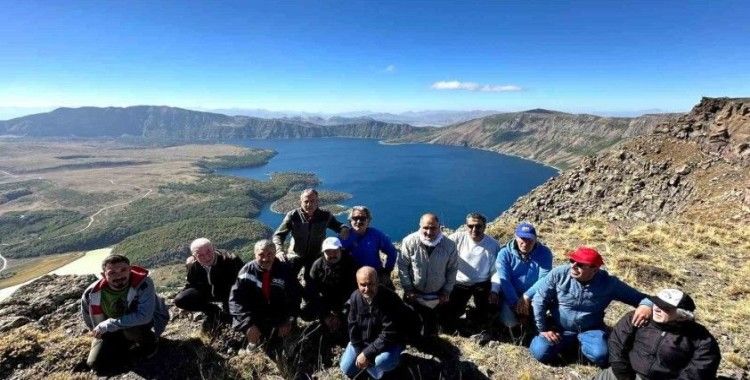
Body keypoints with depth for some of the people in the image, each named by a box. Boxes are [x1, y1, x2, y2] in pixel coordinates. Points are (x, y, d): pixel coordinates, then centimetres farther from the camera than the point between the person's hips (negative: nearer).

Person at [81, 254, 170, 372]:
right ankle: (129, 343, 20)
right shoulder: (92, 293, -18)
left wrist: (106, 325, -32)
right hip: (112, 332, 5)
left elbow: (143, 316, -40)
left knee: (132, 328, -35)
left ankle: (149, 342, -1)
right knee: (96, 364, -6)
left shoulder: (143, 283, -33)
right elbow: (87, 317, 5)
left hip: (144, 323, -5)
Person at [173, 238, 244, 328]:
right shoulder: (193, 265, -17)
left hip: (230, 293, -4)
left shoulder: (230, 260, -31)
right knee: (179, 300, -13)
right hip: (208, 292, 4)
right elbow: (191, 284, 3)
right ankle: (213, 311, 5)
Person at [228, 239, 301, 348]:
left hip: (279, 319, 1)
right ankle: (253, 344, 15)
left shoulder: (285, 270, -9)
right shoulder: (247, 271, -12)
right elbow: (236, 298, -16)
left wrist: (288, 321, -15)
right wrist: (248, 324, -26)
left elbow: (294, 298, -4)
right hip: (255, 318, -1)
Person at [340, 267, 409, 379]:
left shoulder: (390, 299, -30)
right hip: (362, 341, 5)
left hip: (389, 343, -4)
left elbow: (389, 335, -28)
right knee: (346, 368, 0)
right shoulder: (355, 297, -14)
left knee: (382, 362, -33)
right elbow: (353, 327, -4)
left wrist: (367, 354, -26)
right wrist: (360, 353, -10)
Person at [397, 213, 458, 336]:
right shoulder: (409, 242, -21)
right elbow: (403, 266, -11)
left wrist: (447, 291, -2)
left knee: (432, 326, 20)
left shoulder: (449, 245, -17)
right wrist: (408, 289, -9)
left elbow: (452, 269, -4)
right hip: (414, 294, 0)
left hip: (438, 296, 1)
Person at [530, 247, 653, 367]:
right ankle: (569, 341, 15)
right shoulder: (558, 274, -20)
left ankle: (583, 343, 9)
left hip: (591, 329, 0)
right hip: (559, 327, 1)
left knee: (600, 356, -28)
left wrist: (646, 305, -35)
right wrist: (543, 328, -10)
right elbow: (540, 300, -13)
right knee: (540, 352, -16)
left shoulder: (609, 283, -16)